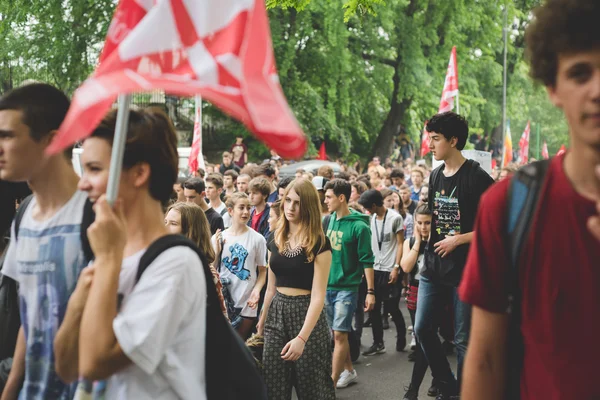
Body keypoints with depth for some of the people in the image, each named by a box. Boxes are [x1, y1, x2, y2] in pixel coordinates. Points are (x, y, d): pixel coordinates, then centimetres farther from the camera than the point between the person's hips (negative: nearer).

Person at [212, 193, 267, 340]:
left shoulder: (257, 239, -5)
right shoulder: (218, 238, 2)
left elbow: (262, 270, 0)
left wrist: (256, 290, -16)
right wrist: (216, 252, -9)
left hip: (246, 303, -2)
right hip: (221, 300, 2)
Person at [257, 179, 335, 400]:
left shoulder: (319, 243, -12)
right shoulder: (275, 238, 5)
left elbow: (318, 295, -17)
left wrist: (302, 338, -25)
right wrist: (262, 322, 16)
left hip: (307, 314, -5)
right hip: (277, 314, 5)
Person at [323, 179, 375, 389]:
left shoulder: (358, 226, -13)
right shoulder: (327, 221, 5)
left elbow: (367, 260, -11)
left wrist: (370, 291, -12)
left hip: (346, 287, -6)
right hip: (326, 285, 6)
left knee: (339, 334, -6)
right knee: (336, 333, 14)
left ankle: (332, 382, -3)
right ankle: (349, 371, 31)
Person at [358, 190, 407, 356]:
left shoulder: (395, 218, -7)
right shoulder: (372, 218, 10)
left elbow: (400, 244, -7)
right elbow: (370, 243, 12)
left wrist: (396, 268, -12)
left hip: (390, 270, -6)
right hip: (374, 269, 6)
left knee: (391, 307, 1)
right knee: (374, 307, 5)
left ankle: (401, 336, 24)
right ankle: (378, 343, 14)